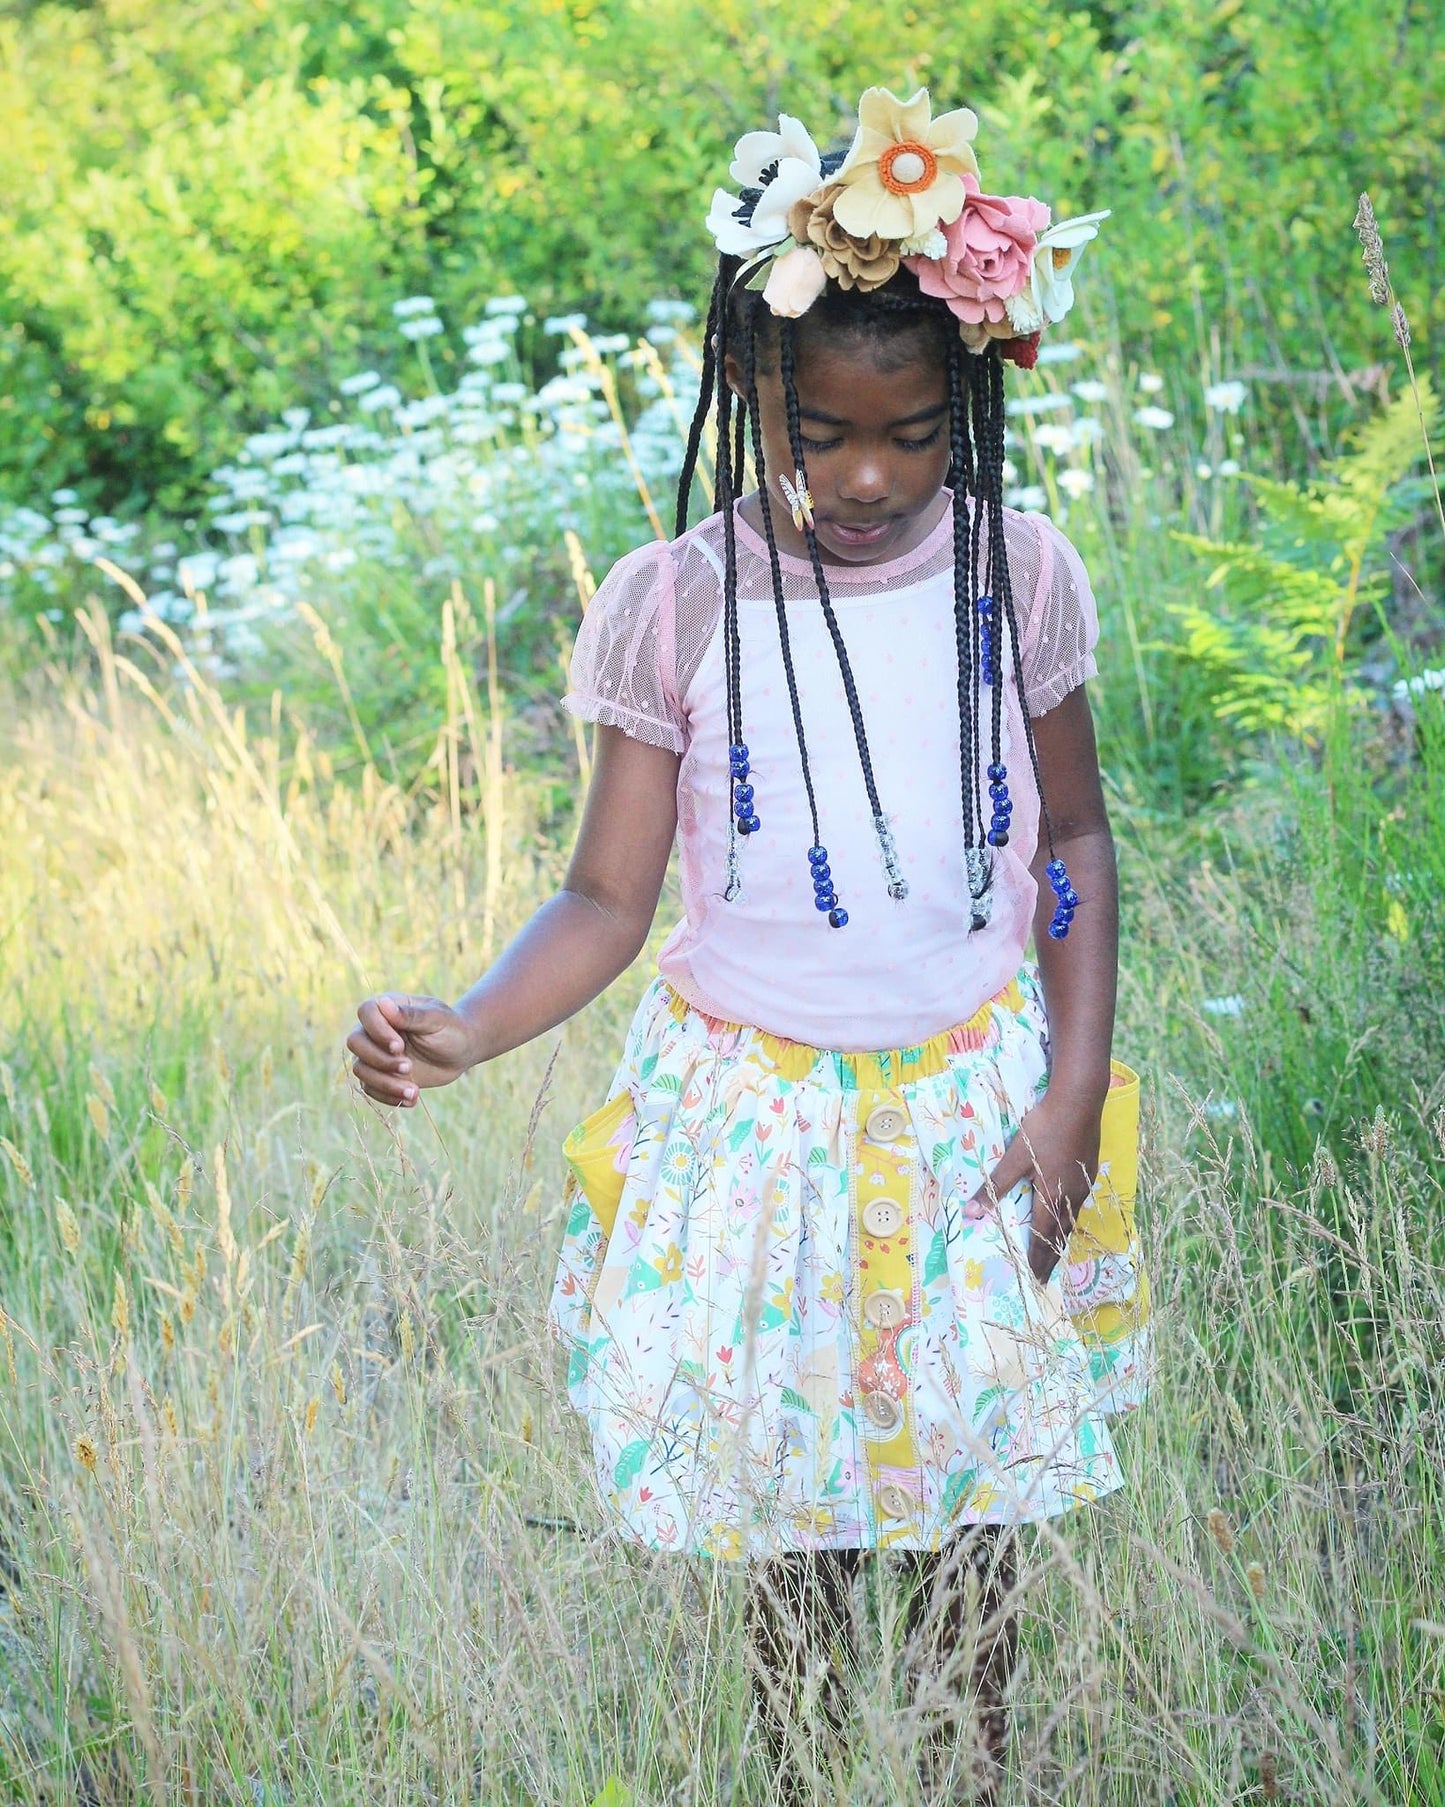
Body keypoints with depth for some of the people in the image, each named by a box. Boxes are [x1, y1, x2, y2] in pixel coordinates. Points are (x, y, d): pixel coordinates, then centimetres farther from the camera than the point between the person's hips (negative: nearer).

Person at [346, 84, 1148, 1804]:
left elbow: (1073, 843, 6)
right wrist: (466, 1027, -26)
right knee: (788, 1526, 9)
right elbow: (608, 897, -7)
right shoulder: (674, 607, -10)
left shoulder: (1016, 576, -5)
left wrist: (1074, 1092, -2)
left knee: (971, 1509, 10)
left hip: (976, 1112, 1)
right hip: (756, 1125, -1)